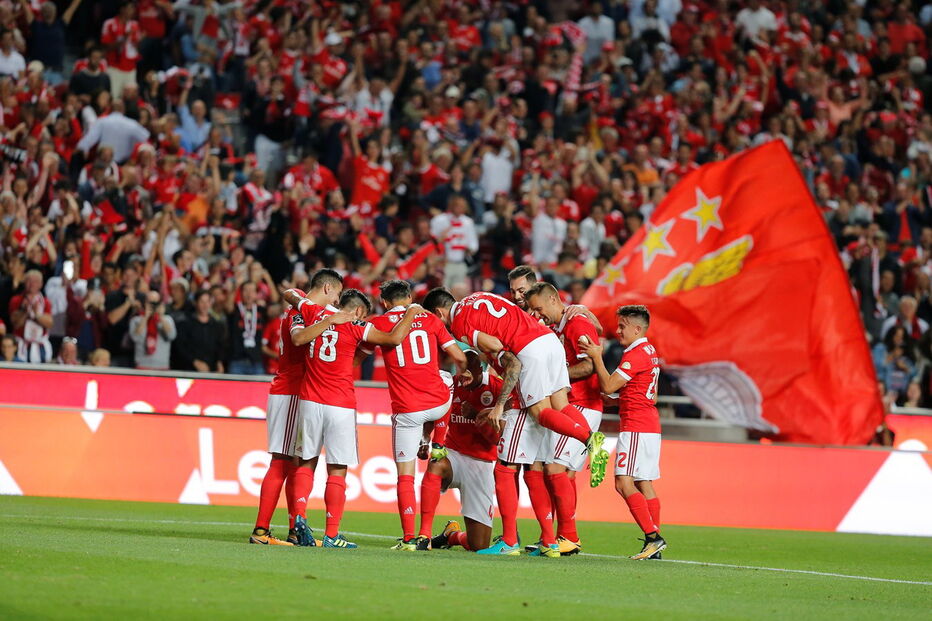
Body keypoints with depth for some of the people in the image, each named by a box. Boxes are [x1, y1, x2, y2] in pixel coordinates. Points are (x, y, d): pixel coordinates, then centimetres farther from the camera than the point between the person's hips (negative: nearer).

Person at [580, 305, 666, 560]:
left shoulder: (636, 354, -13)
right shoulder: (650, 352, 18)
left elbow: (608, 386, -16)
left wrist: (596, 357, -9)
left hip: (636, 427, -10)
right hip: (650, 426, 10)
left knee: (624, 483, -14)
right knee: (644, 485, 9)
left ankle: (653, 537, -22)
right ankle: (653, 543, 7)